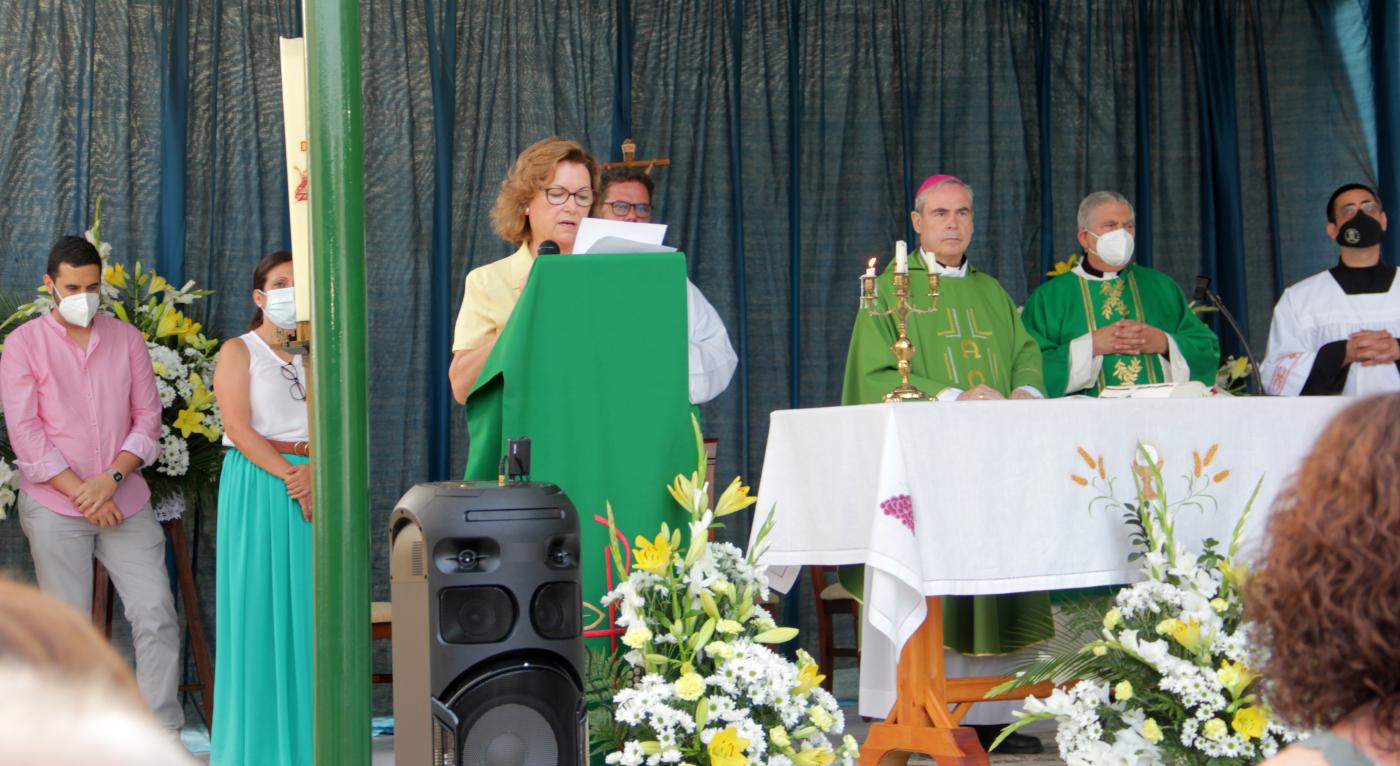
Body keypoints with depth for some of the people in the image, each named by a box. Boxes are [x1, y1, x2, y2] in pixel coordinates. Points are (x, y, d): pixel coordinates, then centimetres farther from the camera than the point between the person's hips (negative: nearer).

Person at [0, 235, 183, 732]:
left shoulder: (127, 339, 8)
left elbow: (148, 419, 5)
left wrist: (112, 478, -11)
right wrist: (82, 494, -13)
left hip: (124, 501, 3)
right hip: (54, 508, -3)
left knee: (156, 614, -3)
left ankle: (163, 735, 4)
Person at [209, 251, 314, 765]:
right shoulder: (239, 351, 2)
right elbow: (238, 426, -9)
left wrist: (314, 470, -14)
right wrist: (288, 476, -18)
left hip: (314, 485, 4)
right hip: (258, 486, -4)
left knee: (309, 604, 1)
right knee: (260, 606, -3)